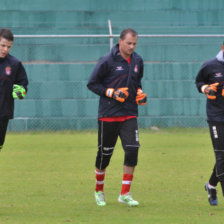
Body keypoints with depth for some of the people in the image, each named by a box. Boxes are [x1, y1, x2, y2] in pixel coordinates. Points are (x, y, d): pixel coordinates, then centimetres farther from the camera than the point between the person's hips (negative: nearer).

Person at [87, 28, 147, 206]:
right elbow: (92, 83, -5)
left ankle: (125, 194, -5)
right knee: (105, 153, 5)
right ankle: (99, 190, 27)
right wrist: (112, 93, -16)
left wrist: (140, 93, 5)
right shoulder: (107, 61, -9)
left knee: (132, 150, -12)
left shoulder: (137, 61, 8)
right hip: (108, 115, -4)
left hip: (129, 115, 4)